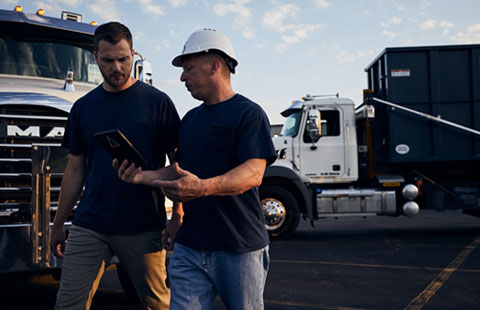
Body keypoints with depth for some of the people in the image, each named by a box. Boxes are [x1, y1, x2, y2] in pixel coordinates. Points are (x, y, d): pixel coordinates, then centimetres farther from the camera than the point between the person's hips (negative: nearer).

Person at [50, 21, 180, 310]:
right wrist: (58, 224, 16)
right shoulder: (83, 107, 10)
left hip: (143, 228, -3)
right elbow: (75, 169, 15)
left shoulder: (157, 102, -1)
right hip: (89, 226, 3)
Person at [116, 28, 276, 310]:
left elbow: (254, 173, -19)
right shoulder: (191, 119, 18)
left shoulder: (249, 113, -6)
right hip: (190, 247, 6)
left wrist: (203, 187, -34)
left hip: (240, 248, -5)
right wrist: (144, 176, -1)